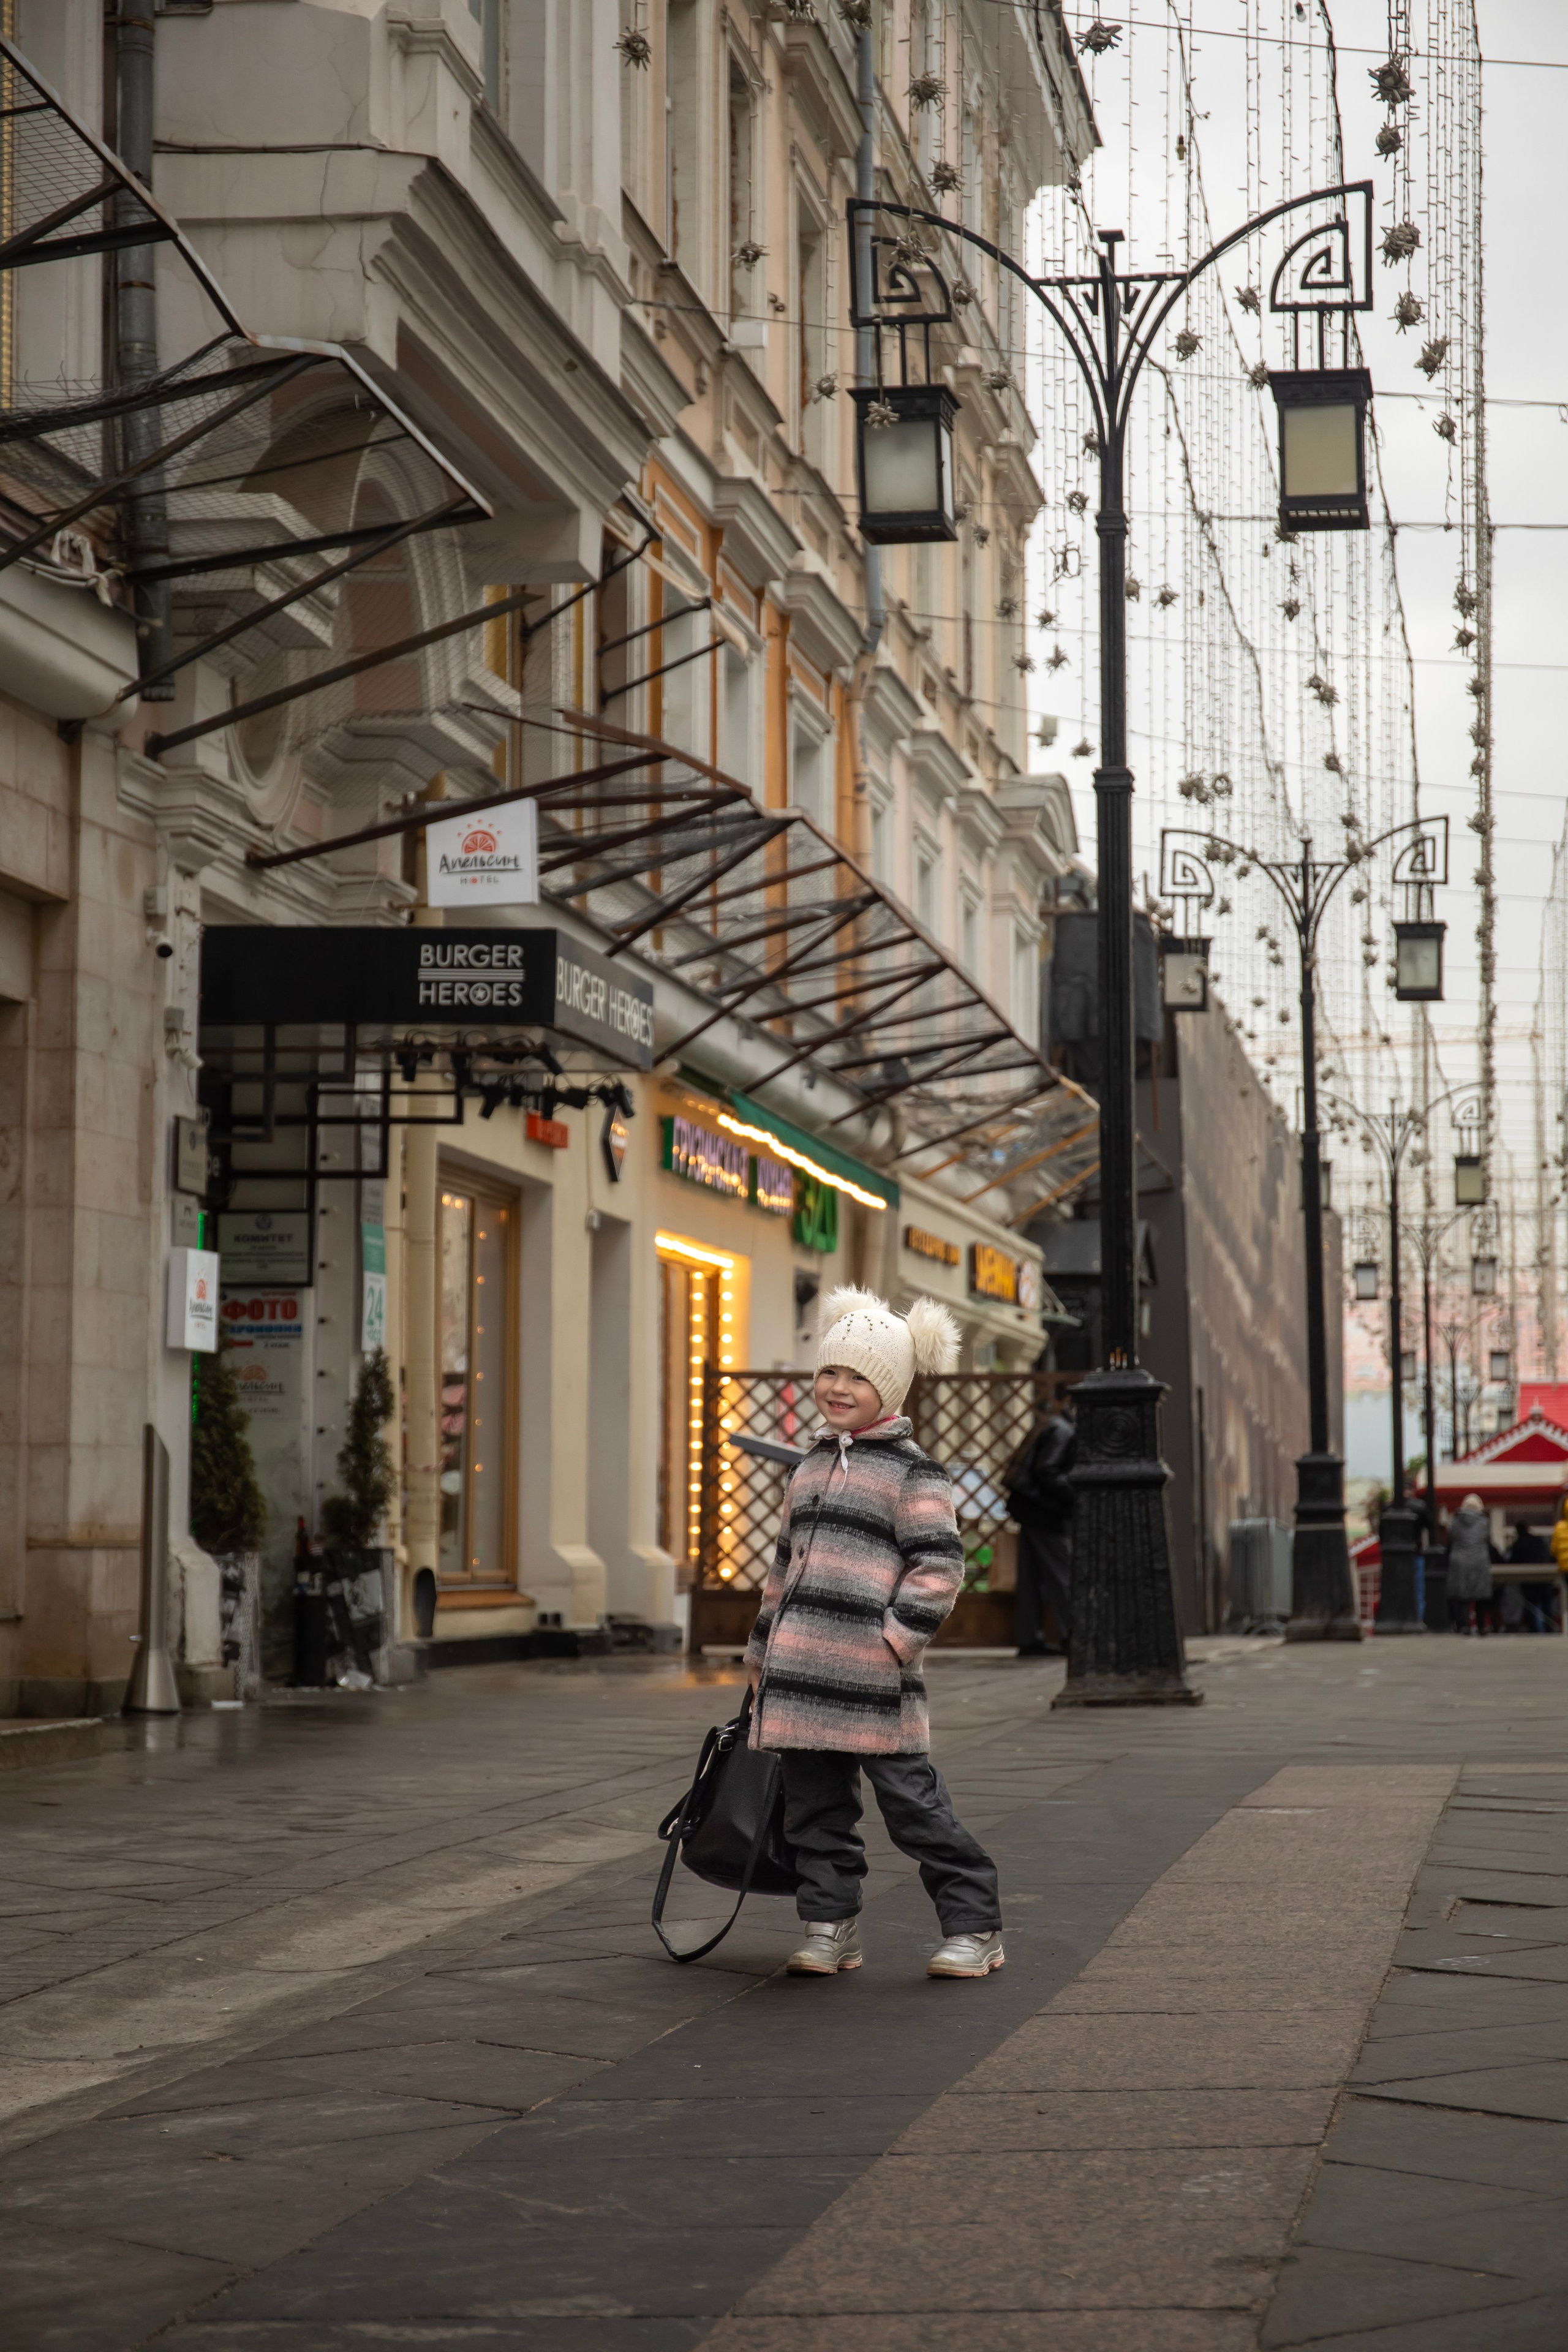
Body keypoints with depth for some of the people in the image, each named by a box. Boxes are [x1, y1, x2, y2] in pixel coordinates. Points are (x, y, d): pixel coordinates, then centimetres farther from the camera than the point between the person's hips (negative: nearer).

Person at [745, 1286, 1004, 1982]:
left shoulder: (911, 1472, -3)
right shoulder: (811, 1468, 18)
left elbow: (939, 1566, -9)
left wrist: (898, 1638, -16)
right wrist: (763, 1649, 24)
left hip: (871, 1677, -7)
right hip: (801, 1674, 7)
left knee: (913, 1805, -3)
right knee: (814, 1807, 8)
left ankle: (974, 1929, 5)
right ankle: (831, 1928, 18)